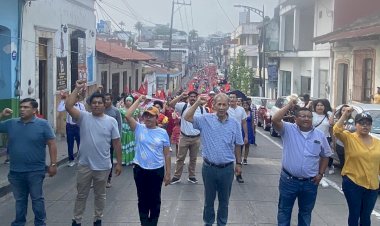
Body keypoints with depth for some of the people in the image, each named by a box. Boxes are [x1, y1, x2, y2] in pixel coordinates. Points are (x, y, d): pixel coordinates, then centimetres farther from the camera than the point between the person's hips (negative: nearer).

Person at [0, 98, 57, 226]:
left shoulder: (42, 124, -9)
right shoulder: (11, 123, 2)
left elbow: (52, 144, -8)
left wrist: (53, 164, -11)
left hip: (35, 171, -4)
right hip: (15, 171, 4)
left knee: (37, 199, 10)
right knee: (19, 199, 18)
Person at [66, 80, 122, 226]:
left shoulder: (111, 121, -4)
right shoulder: (84, 117, -4)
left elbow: (116, 143, -1)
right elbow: (68, 106, -19)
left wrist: (119, 163, -1)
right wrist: (77, 89, -21)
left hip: (103, 166, 0)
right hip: (84, 165, 0)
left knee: (100, 195, 16)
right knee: (81, 195, 13)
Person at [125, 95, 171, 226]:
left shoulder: (162, 133, -2)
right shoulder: (139, 128, -2)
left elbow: (167, 154, 2)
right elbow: (127, 116, -17)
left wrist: (168, 173, 1)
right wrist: (139, 100, -11)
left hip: (157, 170, 0)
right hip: (140, 169, 0)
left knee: (155, 199, 10)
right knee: (142, 199, 10)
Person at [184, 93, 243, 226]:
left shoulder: (234, 123, -2)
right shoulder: (205, 119, -6)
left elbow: (237, 145, 7)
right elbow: (187, 118, -17)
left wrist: (238, 163, 11)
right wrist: (198, 103, -22)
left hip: (227, 168, 1)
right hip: (209, 167, -1)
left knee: (224, 200, 15)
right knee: (209, 199, 16)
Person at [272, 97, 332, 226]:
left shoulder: (320, 135, 3)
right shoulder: (288, 130, -6)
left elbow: (325, 155, 13)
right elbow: (275, 120, -24)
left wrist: (320, 173, 3)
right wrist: (289, 105, -17)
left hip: (310, 183, 3)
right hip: (288, 180, -2)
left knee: (306, 212, 16)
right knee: (284, 210, 10)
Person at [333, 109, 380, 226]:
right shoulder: (349, 138, -5)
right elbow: (336, 130, -25)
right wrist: (345, 115, -26)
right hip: (353, 184, -4)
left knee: (366, 215, 14)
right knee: (354, 214, 8)